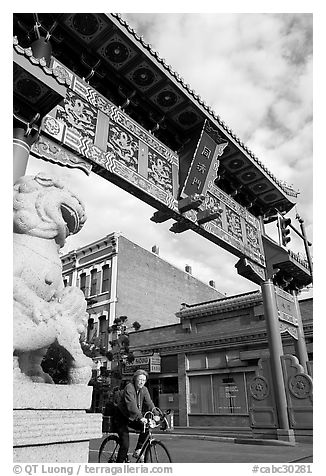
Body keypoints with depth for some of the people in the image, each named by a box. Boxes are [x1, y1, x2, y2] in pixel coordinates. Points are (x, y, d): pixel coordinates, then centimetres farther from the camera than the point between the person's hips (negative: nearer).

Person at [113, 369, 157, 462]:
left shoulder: (144, 390, -3)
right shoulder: (129, 388, -24)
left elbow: (149, 404, -9)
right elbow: (131, 405, -36)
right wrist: (140, 417, -47)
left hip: (132, 418, 6)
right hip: (121, 418, -6)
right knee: (125, 445, -11)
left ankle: (137, 451, -3)